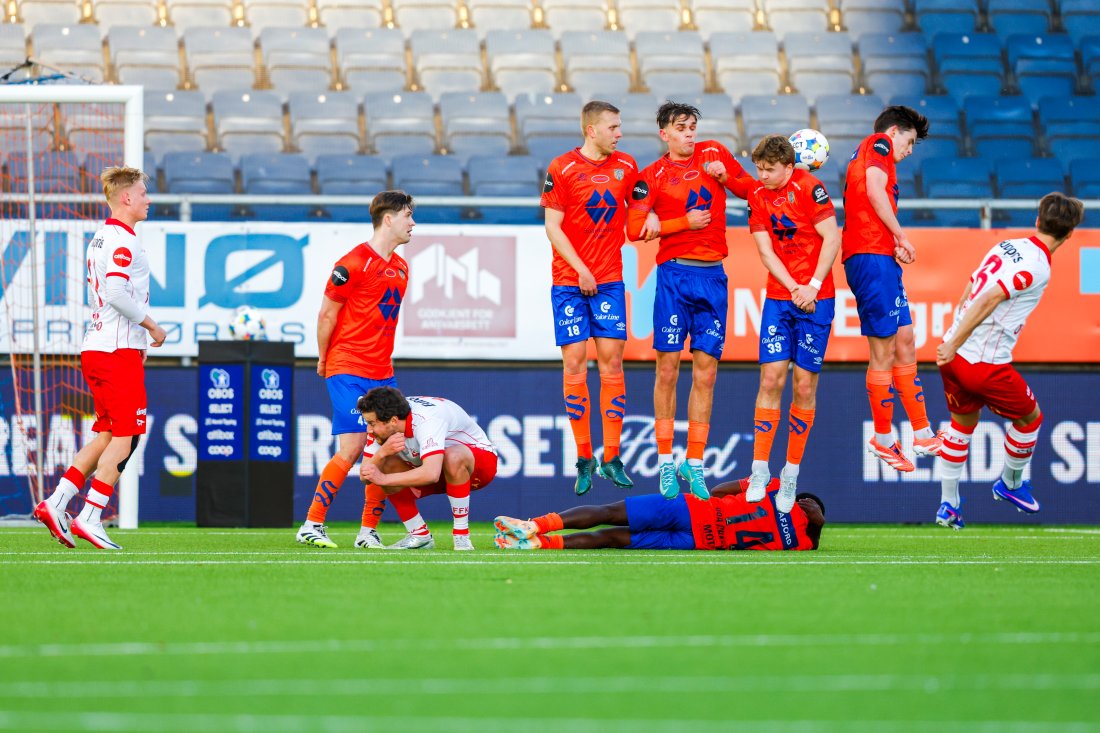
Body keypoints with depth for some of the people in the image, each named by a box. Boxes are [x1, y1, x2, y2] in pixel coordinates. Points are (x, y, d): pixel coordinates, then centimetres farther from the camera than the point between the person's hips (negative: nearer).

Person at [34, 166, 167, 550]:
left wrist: (137, 338, 21)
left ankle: (56, 503, 7)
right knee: (125, 436, -5)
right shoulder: (123, 240, -13)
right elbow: (116, 291, -25)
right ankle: (89, 518, -8)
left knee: (107, 434, 13)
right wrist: (150, 325, -13)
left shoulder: (100, 239, 17)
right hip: (119, 350, -10)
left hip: (94, 347, 10)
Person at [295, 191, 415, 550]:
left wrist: (382, 357, 17)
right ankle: (311, 525, -6)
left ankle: (369, 531, 8)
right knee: (352, 447, -14)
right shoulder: (354, 263, -10)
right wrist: (323, 360, 0)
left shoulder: (400, 267, 14)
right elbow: (327, 314, -6)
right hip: (348, 370, -8)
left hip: (383, 372, 8)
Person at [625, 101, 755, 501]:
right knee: (668, 368, -5)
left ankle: (694, 463, 7)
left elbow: (750, 189, 19)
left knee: (705, 373, 2)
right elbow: (635, 228, -6)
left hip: (712, 275, 3)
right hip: (674, 274, -3)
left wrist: (725, 175, 0)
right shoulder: (653, 175, 2)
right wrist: (684, 221, -10)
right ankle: (666, 463, 2)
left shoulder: (714, 154, 11)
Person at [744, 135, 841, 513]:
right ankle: (759, 470, -2)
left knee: (804, 385, -2)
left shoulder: (809, 188, -8)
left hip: (815, 300, -3)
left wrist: (812, 287, -13)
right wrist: (793, 289, -10)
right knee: (771, 378, -6)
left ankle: (791, 474, 7)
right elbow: (766, 251, 2)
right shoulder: (757, 197, 5)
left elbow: (832, 239, -9)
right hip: (778, 298, 3)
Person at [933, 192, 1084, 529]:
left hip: (954, 356, 8)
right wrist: (953, 346, -21)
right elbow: (987, 300, -23)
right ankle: (1010, 484, 36)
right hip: (986, 363, -8)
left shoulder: (1007, 247, 8)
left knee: (962, 423, 25)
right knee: (1030, 417, 18)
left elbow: (968, 293, 13)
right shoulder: (1037, 268, -16)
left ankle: (948, 504, 27)